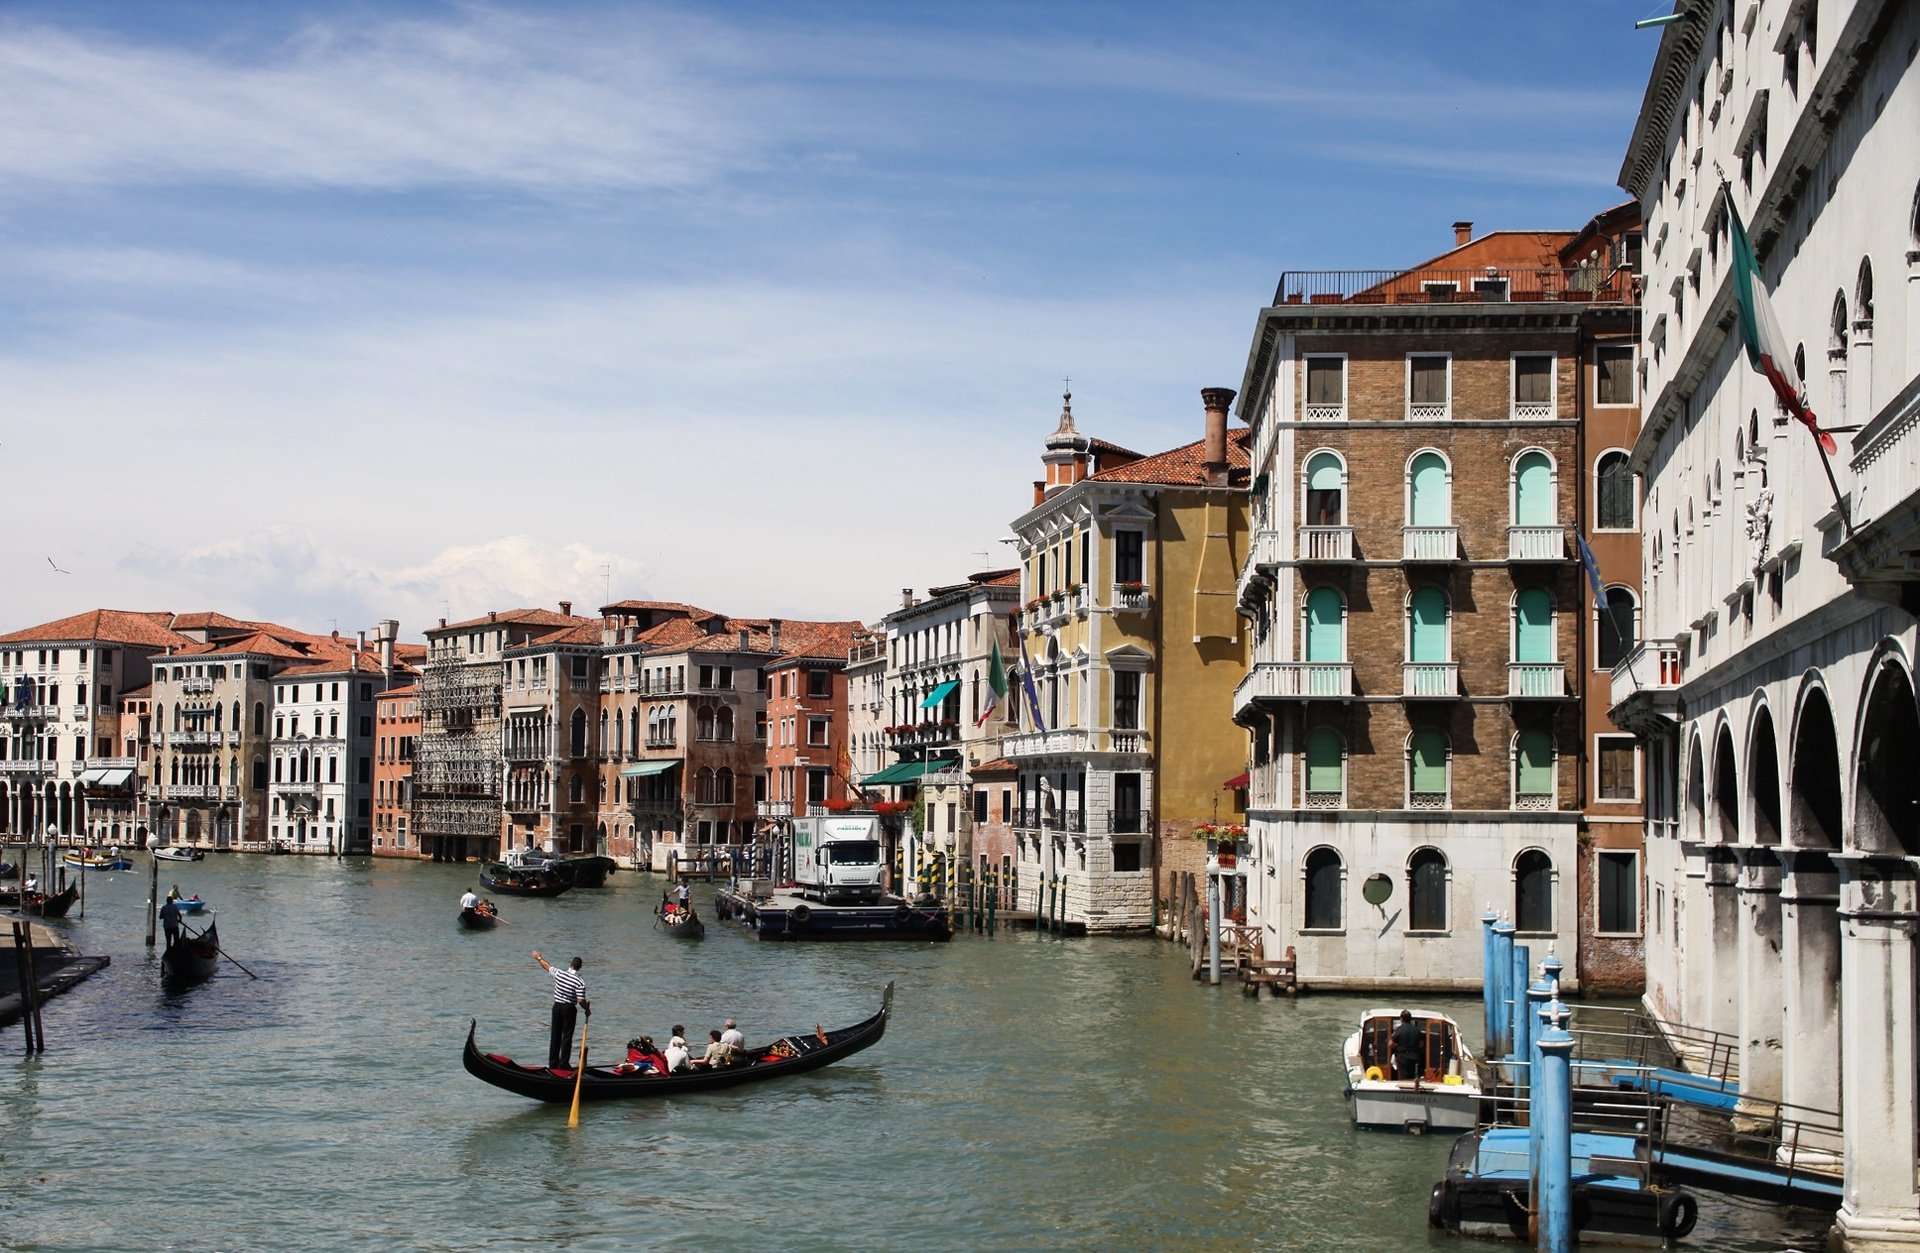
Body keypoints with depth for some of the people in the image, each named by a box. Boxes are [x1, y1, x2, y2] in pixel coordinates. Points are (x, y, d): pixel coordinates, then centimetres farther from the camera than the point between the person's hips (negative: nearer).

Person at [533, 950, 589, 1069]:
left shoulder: (559, 973, -7)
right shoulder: (580, 982, -17)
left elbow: (547, 966, 11)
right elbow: (581, 1001, -19)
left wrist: (538, 958, 29)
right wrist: (588, 1010, 0)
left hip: (557, 1007, 4)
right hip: (569, 1009, -4)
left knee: (555, 1035, 12)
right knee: (567, 1037, 3)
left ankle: (552, 1064, 17)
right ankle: (563, 1065, 3)